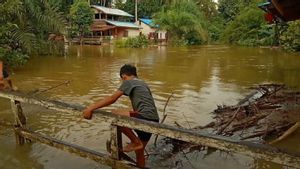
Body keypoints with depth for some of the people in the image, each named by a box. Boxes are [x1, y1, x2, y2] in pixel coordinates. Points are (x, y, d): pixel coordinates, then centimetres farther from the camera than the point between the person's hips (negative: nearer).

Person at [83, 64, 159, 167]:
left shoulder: (128, 82, 2)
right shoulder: (143, 84, 27)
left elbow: (112, 99, -8)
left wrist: (90, 108, -6)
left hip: (145, 117, -9)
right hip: (153, 120, 9)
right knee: (139, 151, 21)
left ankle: (135, 142, -4)